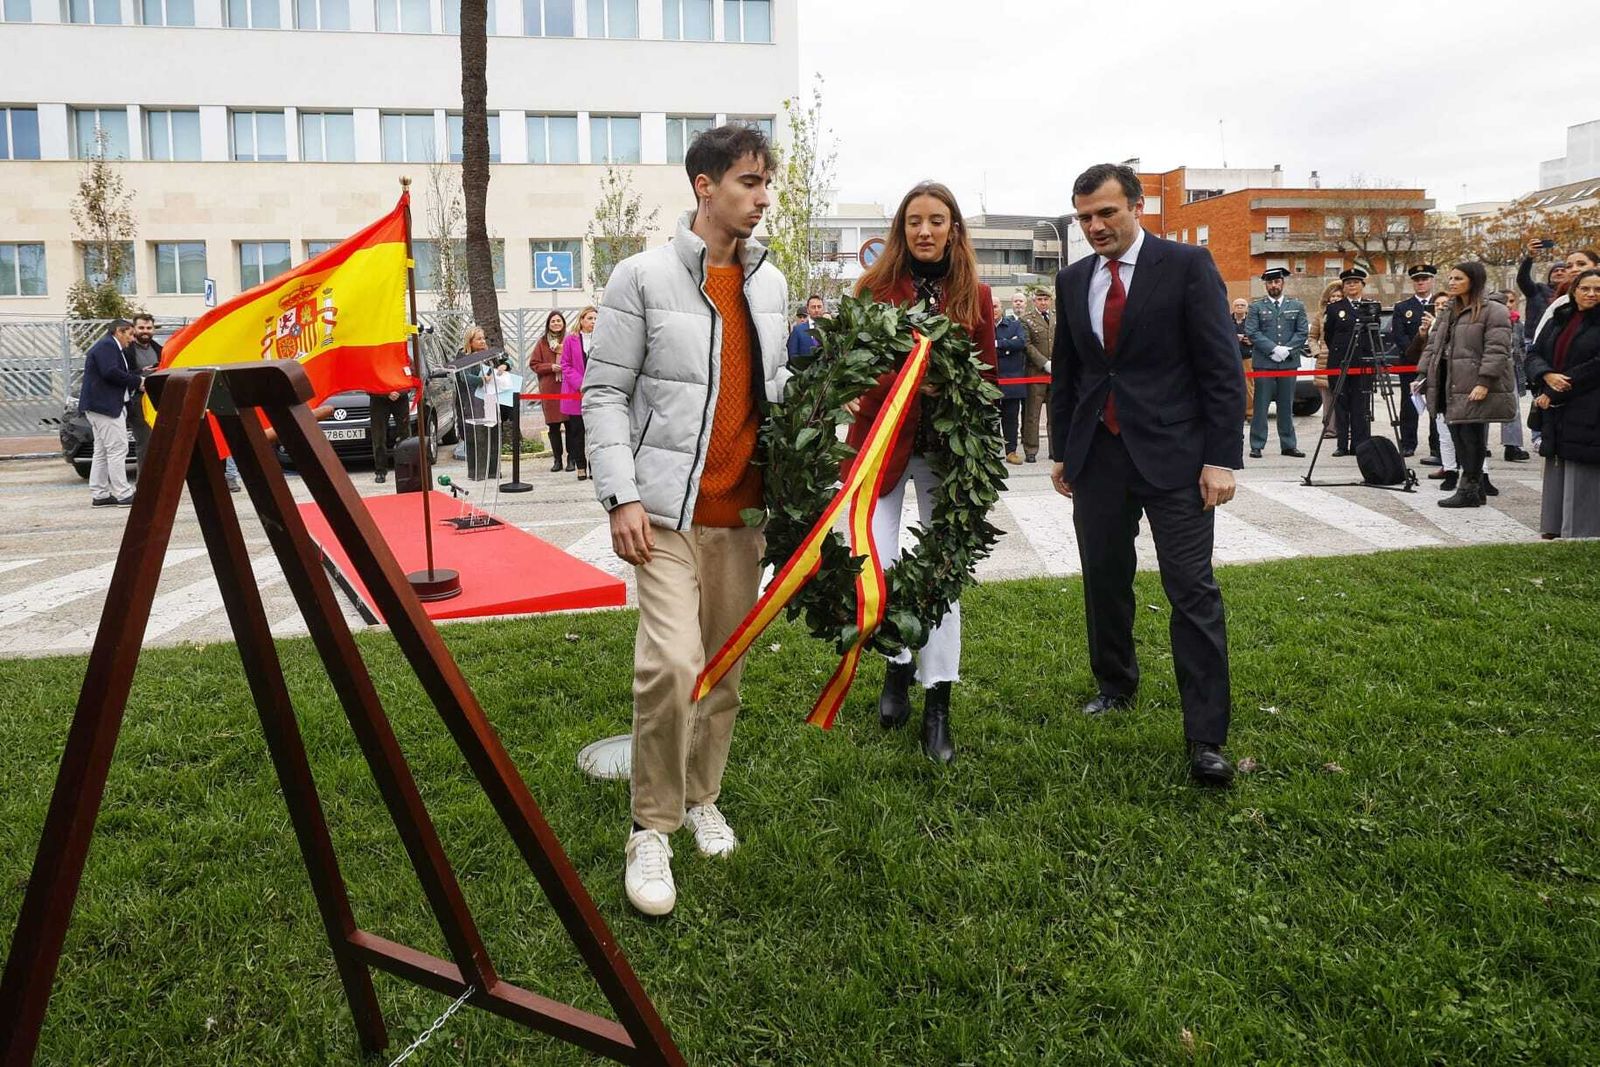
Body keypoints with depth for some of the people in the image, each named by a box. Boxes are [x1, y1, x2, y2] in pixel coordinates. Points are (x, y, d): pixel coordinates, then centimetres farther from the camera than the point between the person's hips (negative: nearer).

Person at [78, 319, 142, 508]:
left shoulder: (110, 347, 24)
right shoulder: (107, 346, -9)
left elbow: (117, 373, 24)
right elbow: (111, 372, -22)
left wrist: (137, 382, 10)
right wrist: (137, 382, -15)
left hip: (99, 406, 11)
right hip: (105, 406, -11)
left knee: (102, 452, 12)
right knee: (117, 449, -11)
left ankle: (99, 495, 14)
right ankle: (123, 494, -11)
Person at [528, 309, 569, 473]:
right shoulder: (542, 342, 8)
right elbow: (533, 364, 7)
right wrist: (551, 367, -7)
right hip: (549, 389, 2)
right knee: (553, 425, 4)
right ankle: (557, 459, 13)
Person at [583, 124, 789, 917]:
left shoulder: (771, 285, 12)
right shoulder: (644, 277, -3)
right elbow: (604, 391, -5)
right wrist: (621, 496, -14)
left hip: (743, 508, 5)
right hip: (669, 508, -5)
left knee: (725, 666, 11)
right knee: (672, 662, -16)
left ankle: (702, 799, 31)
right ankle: (652, 831, 2)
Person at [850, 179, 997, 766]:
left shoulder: (975, 296, 6)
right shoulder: (875, 287, 1)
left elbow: (986, 376, 10)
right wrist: (908, 380, -20)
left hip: (946, 448, 1)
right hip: (883, 440, -1)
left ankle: (937, 709, 14)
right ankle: (898, 665, 24)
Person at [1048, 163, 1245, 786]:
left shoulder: (1187, 265, -4)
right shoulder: (1073, 280, 11)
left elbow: (1221, 366, -7)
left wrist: (1222, 457, -13)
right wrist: (1061, 450, 15)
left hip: (1172, 454, -5)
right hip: (1097, 455, 5)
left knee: (1192, 592, -5)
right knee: (1104, 581, 13)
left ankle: (1206, 738, 0)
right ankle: (1114, 685, 34)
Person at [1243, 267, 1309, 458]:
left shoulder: (1297, 306, 12)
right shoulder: (1256, 307, 6)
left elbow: (1303, 332, 6)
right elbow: (1252, 333, -4)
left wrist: (1287, 349, -9)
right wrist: (1273, 349, -14)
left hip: (1289, 362, 2)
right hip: (1264, 363, -2)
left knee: (1287, 406, 7)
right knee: (1261, 406, -2)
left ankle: (1288, 445, 13)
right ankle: (1256, 446, 1)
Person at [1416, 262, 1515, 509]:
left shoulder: (1494, 310, -7)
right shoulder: (1450, 311, 19)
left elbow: (1497, 350, -15)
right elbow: (1434, 344, 21)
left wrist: (1485, 382, -22)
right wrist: (1422, 374, 11)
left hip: (1476, 389, -8)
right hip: (1452, 388, 8)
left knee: (1471, 436, -6)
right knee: (1458, 435, 9)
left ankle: (1469, 490, 0)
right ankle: (1475, 488, 18)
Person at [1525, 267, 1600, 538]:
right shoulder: (1558, 321, 14)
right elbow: (1534, 354, 8)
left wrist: (1554, 395, -12)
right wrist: (1547, 375, -13)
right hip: (1556, 413, 5)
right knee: (1556, 471, 9)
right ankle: (1553, 529, 16)